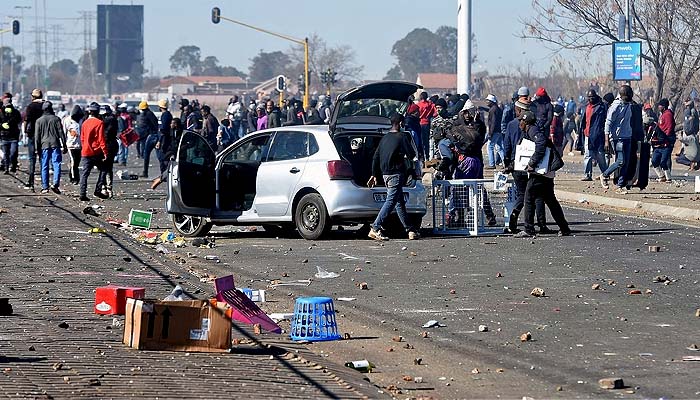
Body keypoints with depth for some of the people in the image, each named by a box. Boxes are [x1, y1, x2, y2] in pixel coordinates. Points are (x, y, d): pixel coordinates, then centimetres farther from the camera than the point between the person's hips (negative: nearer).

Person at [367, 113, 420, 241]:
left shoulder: (385, 138, 12)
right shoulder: (401, 137, -9)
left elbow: (376, 157, 13)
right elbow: (412, 155, -10)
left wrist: (374, 175, 17)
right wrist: (405, 157, 13)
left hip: (385, 174, 8)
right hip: (396, 173, -8)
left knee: (400, 202, 13)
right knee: (391, 201, -11)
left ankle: (410, 230, 18)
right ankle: (375, 229, -20)